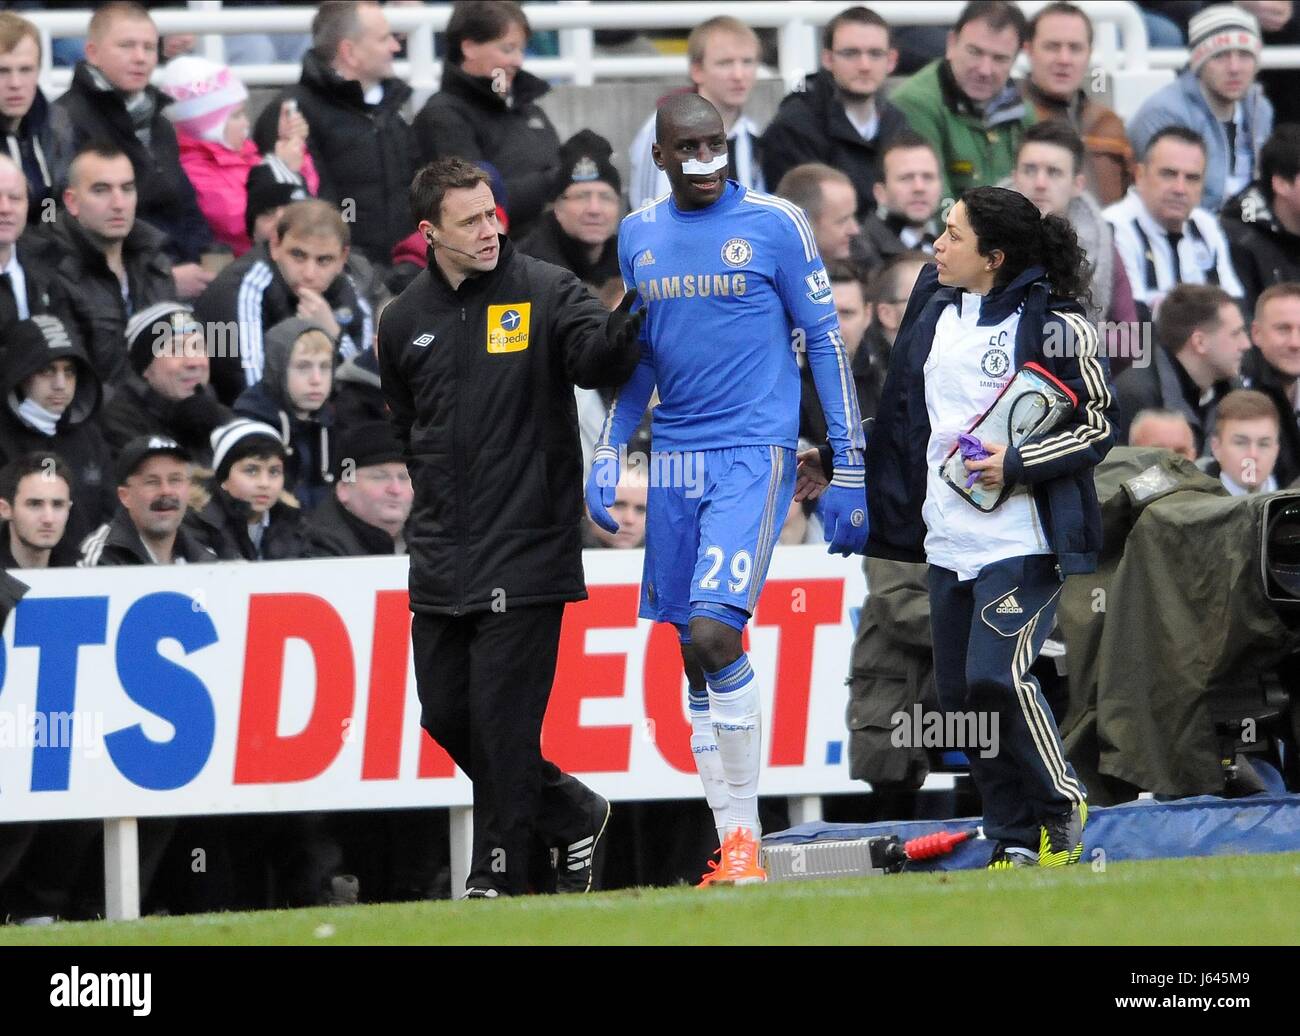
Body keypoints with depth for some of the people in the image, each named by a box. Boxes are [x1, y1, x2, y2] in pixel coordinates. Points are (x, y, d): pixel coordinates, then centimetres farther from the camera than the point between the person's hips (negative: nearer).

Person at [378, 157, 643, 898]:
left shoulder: (544, 292, -4)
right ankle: (571, 815, 24)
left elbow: (599, 360, -21)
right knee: (447, 713, 7)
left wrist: (629, 318, -41)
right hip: (442, 559, 5)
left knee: (502, 717, -6)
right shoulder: (405, 322, 10)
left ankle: (500, 874, 3)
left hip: (526, 550, -5)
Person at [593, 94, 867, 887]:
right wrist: (610, 452, 12)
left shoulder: (774, 224, -3)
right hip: (676, 457, 6)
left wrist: (852, 469, -4)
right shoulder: (639, 236, 12)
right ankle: (734, 849, 8)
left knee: (713, 633, -19)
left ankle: (744, 840, -10)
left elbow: (826, 341, -1)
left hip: (754, 451, -6)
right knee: (695, 658, 3)